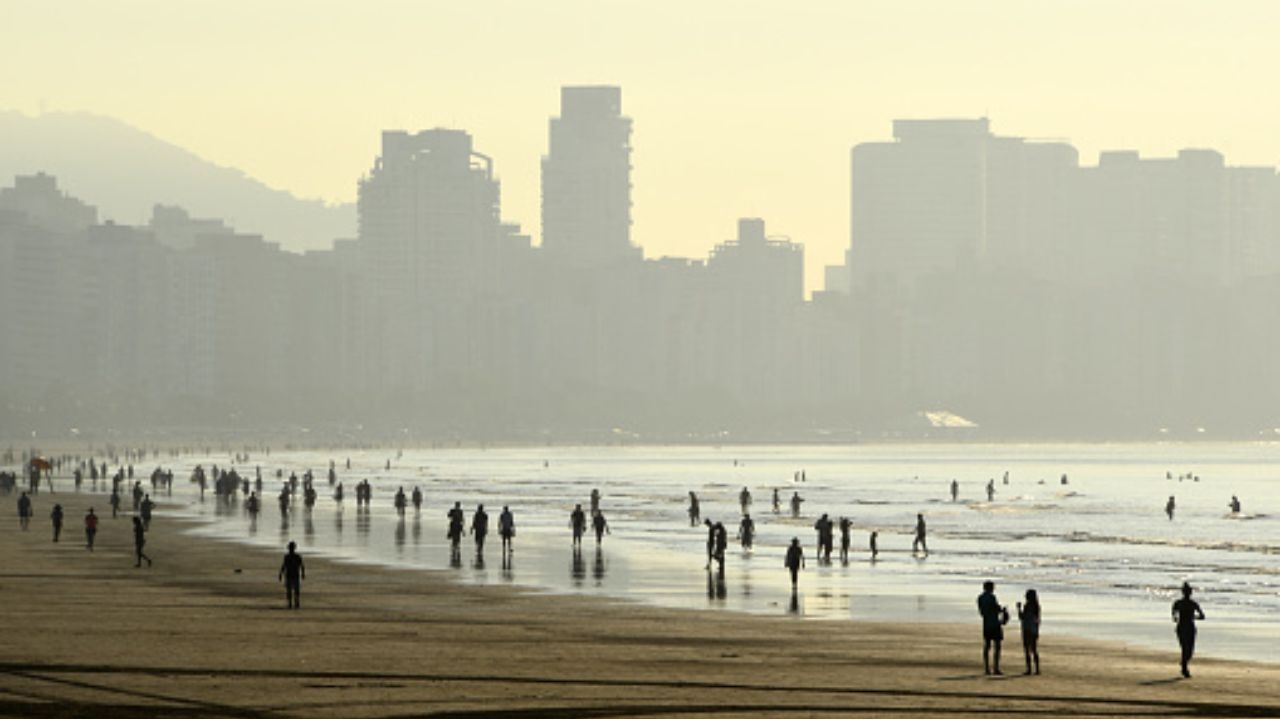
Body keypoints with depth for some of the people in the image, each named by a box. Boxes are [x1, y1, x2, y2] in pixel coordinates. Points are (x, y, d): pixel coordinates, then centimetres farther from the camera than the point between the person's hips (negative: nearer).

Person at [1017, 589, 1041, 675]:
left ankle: (1029, 669, -4)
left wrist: (1019, 608, 0)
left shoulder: (1027, 606, -15)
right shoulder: (1037, 606, 6)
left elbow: (1021, 618, -11)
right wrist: (1037, 632, 16)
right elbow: (1038, 620, 10)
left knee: (1027, 650, -2)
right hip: (1034, 630, 7)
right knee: (1034, 650, 11)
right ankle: (1037, 669, 7)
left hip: (1027, 630, -7)